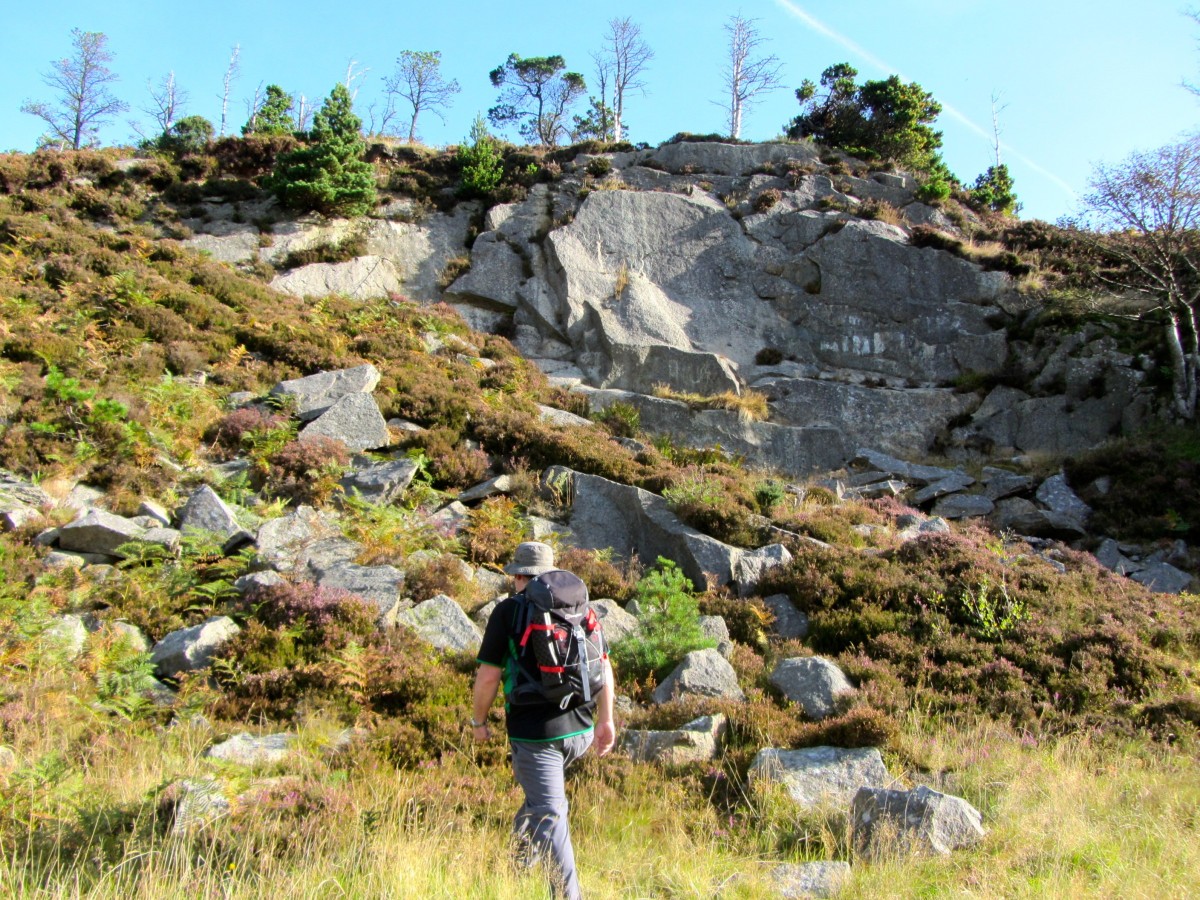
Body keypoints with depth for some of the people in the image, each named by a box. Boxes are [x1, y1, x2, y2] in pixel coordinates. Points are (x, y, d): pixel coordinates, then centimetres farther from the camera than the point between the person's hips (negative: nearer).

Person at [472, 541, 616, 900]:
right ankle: (524, 849, 43)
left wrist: (478, 721, 7)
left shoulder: (507, 611, -5)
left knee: (549, 815, 2)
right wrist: (606, 719, 13)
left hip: (535, 731, -5)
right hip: (581, 729, 6)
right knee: (542, 792, 30)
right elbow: (603, 665, 6)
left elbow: (488, 675, -8)